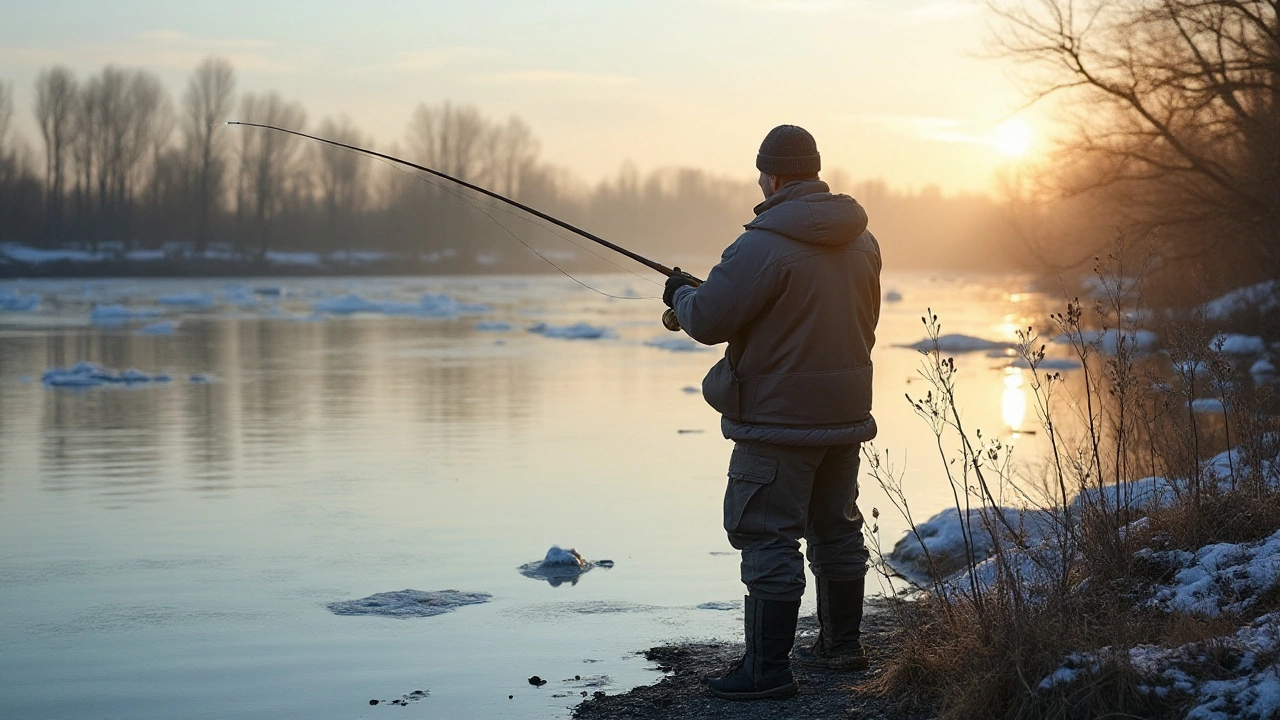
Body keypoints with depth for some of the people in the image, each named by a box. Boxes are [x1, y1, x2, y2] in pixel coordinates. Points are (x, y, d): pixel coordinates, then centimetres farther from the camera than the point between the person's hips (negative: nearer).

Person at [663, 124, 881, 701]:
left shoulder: (764, 246, -19)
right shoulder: (862, 242, 7)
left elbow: (707, 320, -17)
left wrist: (681, 293, 6)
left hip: (779, 420, -8)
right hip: (845, 415, 8)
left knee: (769, 536, -3)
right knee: (836, 528, 19)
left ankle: (768, 666, -3)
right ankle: (842, 644, 30)